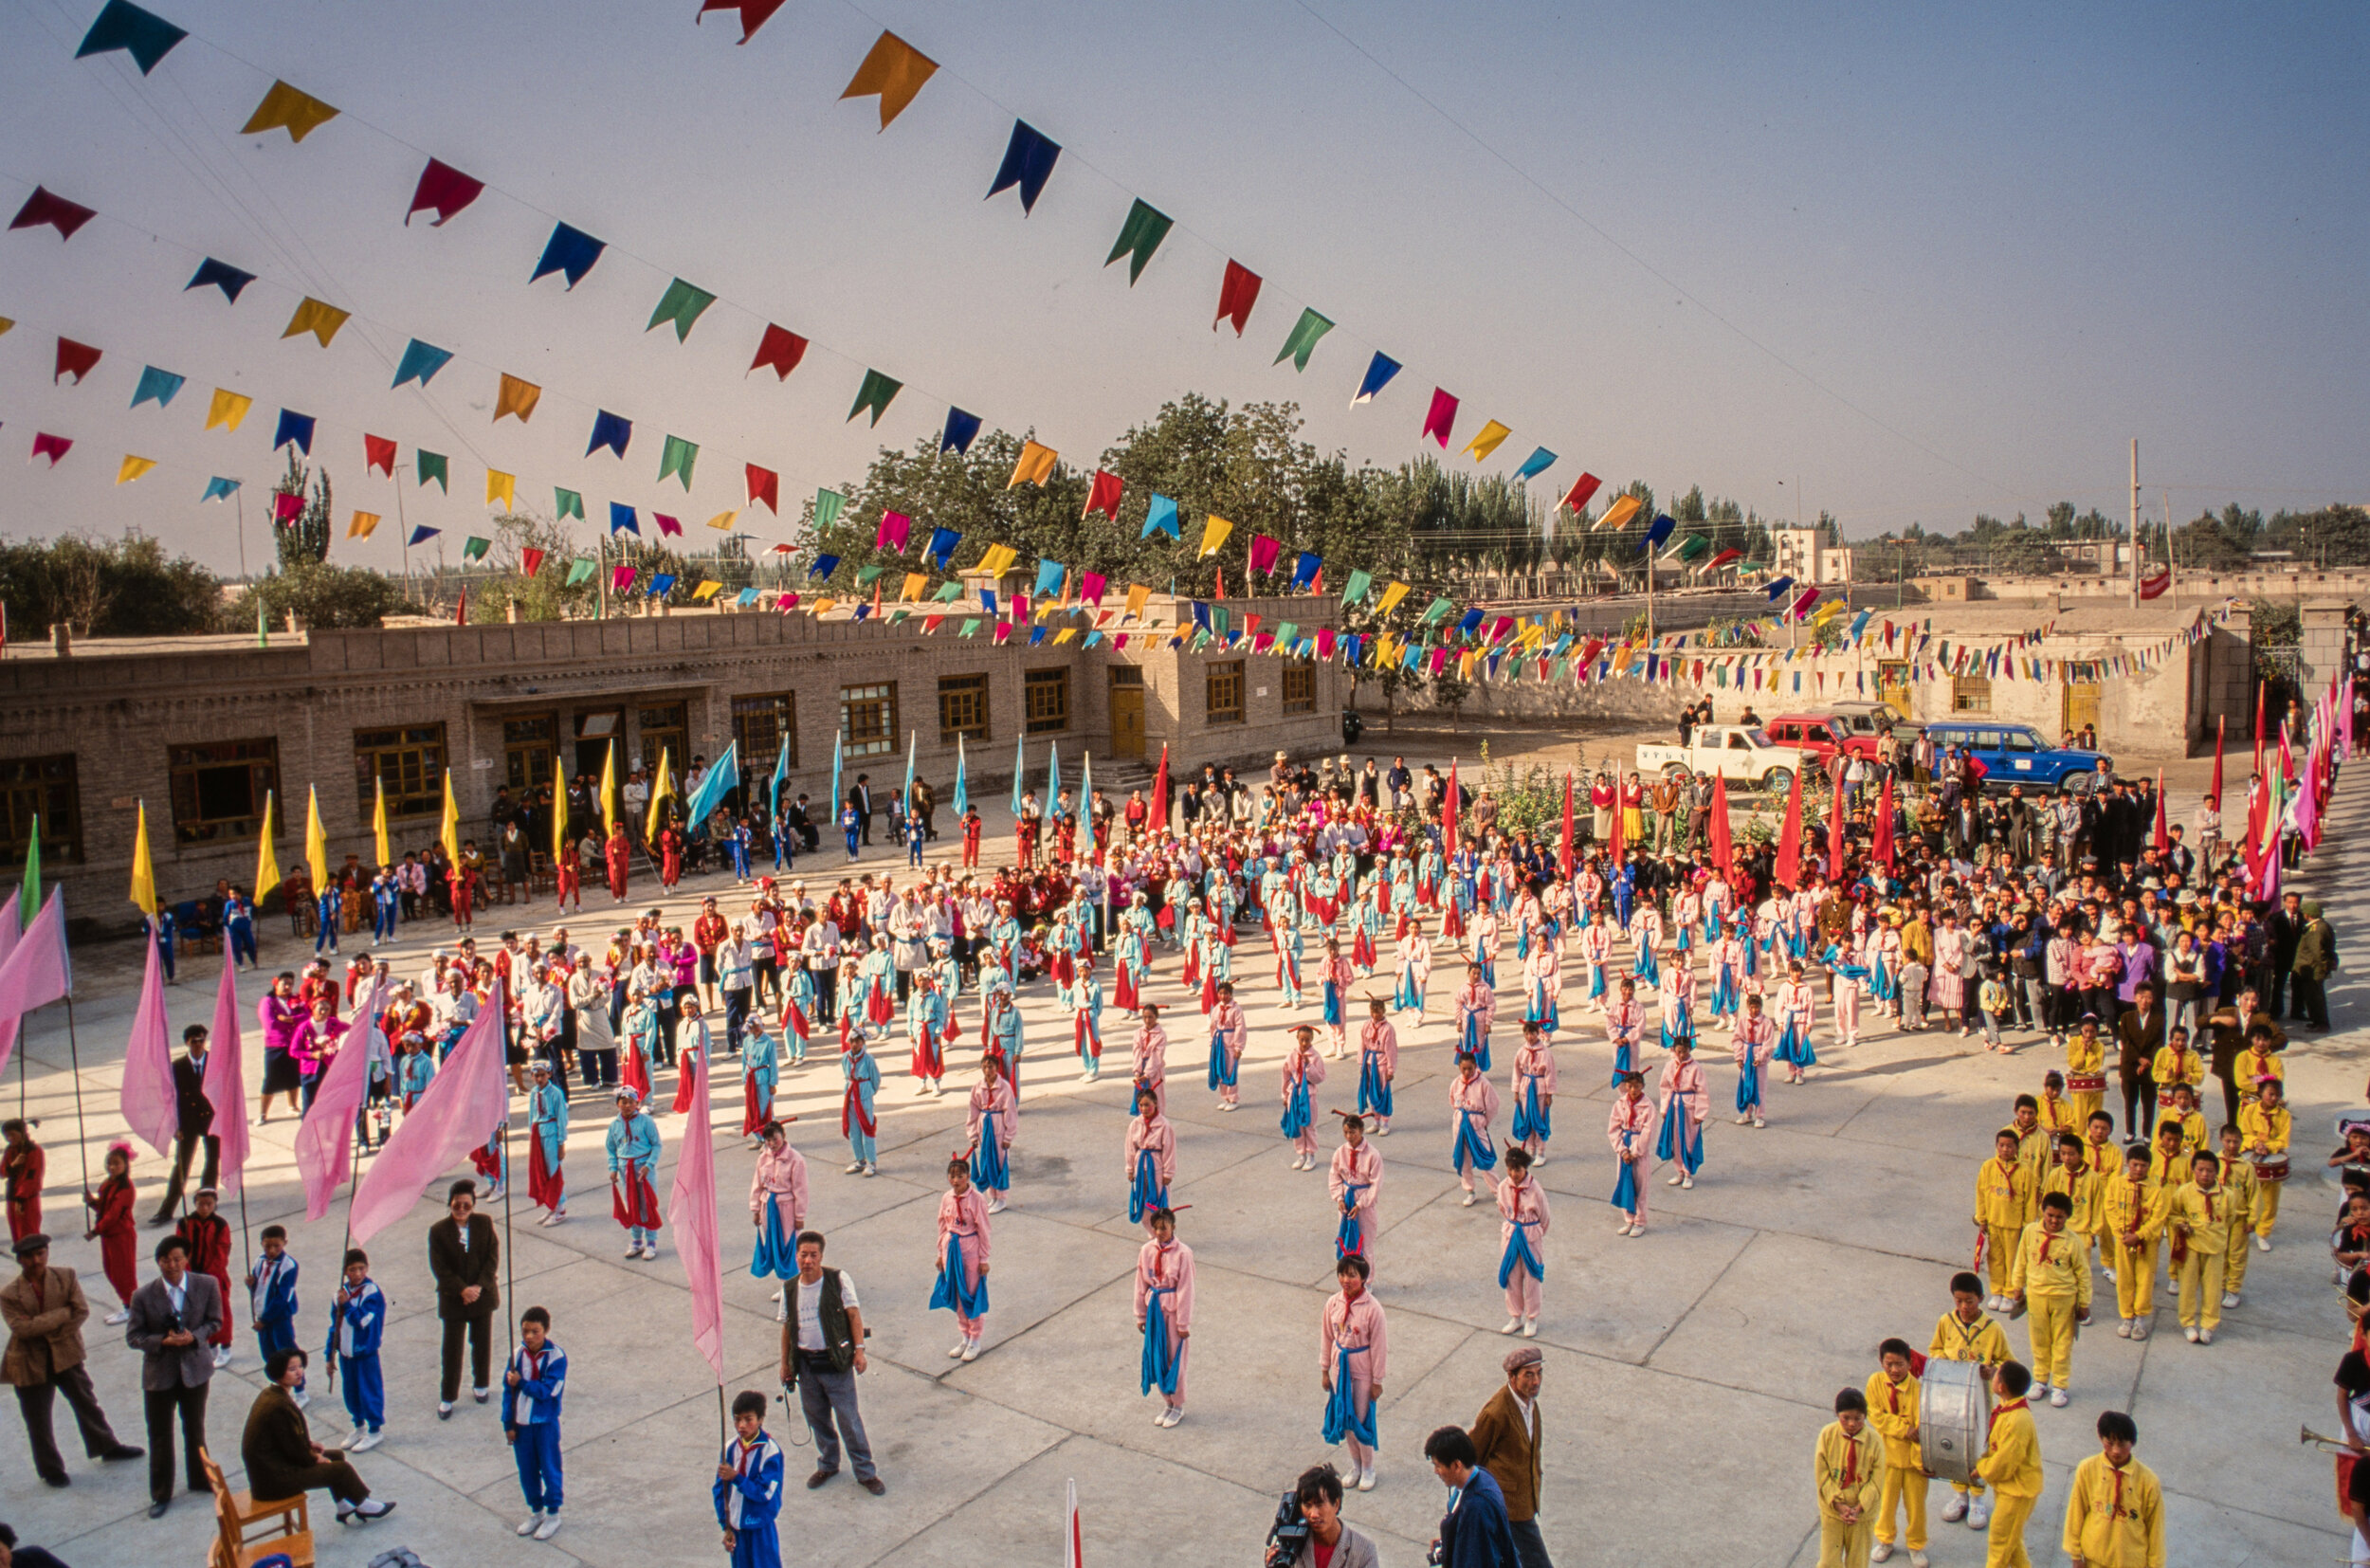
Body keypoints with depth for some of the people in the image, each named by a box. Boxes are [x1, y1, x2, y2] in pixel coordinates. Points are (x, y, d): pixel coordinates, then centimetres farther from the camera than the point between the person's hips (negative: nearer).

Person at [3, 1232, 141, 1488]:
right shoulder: (9, 1294, -11)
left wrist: (47, 1330, -17)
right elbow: (21, 1327, -21)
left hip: (66, 1354, 2)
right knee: (38, 1420, 10)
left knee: (86, 1402, 17)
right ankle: (50, 1469, 27)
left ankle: (106, 1446, 36)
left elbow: (82, 1311, -10)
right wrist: (64, 1314, -20)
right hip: (31, 1363, -2)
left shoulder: (66, 1277, -5)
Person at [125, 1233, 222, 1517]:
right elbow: (133, 1336, -9)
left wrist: (194, 1336, -20)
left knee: (195, 1429, 19)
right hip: (159, 1373, -1)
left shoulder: (207, 1286, -13)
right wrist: (162, 1341, -25)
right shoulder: (144, 1296, -16)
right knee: (160, 1437, 10)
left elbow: (214, 1321, -2)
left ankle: (199, 1479, 41)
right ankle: (161, 1494, 28)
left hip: (195, 1368, 1)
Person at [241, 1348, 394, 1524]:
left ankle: (344, 1509, 25)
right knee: (341, 1468, -3)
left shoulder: (270, 1393, 3)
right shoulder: (279, 1406, -29)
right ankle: (363, 1505, 21)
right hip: (274, 1479, -10)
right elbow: (292, 1449, -21)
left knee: (337, 1456, 16)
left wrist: (309, 1444, 8)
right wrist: (315, 1458, -5)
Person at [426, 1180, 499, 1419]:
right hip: (453, 1298, -2)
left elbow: (493, 1258, -4)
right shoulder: (438, 1231, -10)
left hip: (482, 1294, 2)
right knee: (452, 1348, 3)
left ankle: (480, 1384, 35)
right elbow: (439, 1268, -12)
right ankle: (447, 1397, 18)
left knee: (482, 1343, 14)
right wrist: (462, 1290, -20)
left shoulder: (484, 1224, -5)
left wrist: (479, 1286, -15)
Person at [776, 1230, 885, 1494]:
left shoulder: (838, 1280, -10)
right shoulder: (790, 1289, 2)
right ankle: (827, 1465, 37)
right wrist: (785, 1363, 13)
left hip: (836, 1361, -4)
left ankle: (866, 1472, 14)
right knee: (816, 1417, 16)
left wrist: (859, 1349, -18)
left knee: (849, 1419, 1)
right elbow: (787, 1327, 11)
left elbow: (854, 1314, -10)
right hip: (805, 1362, 4)